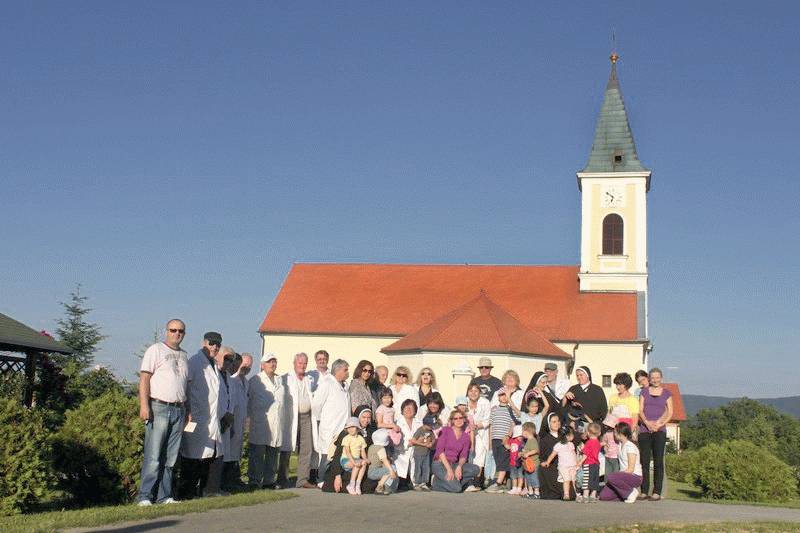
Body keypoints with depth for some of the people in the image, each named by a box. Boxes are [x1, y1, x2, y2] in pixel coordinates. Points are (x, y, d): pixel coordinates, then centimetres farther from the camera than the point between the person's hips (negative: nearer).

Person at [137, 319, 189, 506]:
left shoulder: (184, 355, 20)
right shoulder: (155, 350, 1)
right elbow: (144, 378, -6)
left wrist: (187, 410, 14)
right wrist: (144, 405, -16)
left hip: (178, 410, 6)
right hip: (158, 408, -6)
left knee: (170, 458, 6)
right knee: (153, 457, -9)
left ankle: (164, 496, 11)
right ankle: (145, 497, -6)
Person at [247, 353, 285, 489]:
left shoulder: (280, 380, 19)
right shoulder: (255, 380, 4)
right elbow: (248, 399, 4)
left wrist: (282, 419, 13)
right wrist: (251, 416, 0)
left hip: (277, 424, 5)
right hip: (260, 423, -5)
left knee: (273, 454, 8)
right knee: (257, 453, -4)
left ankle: (270, 480, 15)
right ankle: (254, 481, 1)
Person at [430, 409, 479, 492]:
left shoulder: (466, 437, 11)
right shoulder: (445, 431, -2)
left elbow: (463, 456, 7)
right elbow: (440, 450, -9)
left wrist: (459, 466, -16)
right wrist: (448, 469, -18)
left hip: (454, 464, 6)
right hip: (440, 464, -6)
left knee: (476, 469, -19)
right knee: (456, 488, -26)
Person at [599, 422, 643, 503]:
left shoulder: (630, 446, -13)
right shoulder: (620, 444, 10)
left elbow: (631, 469, -18)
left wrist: (618, 474, -18)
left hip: (635, 477, -7)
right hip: (624, 475, 8)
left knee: (610, 477, -33)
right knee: (603, 496, -8)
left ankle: (631, 492, -13)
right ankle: (630, 491, 5)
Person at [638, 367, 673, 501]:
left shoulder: (666, 393, 10)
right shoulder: (644, 392, 13)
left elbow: (670, 413, 5)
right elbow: (640, 410, 6)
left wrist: (658, 425, -9)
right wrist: (647, 423, -11)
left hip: (659, 430, -1)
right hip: (644, 430, 1)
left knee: (658, 461, -4)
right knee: (644, 461, 0)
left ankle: (657, 492, -3)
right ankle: (644, 491, 4)